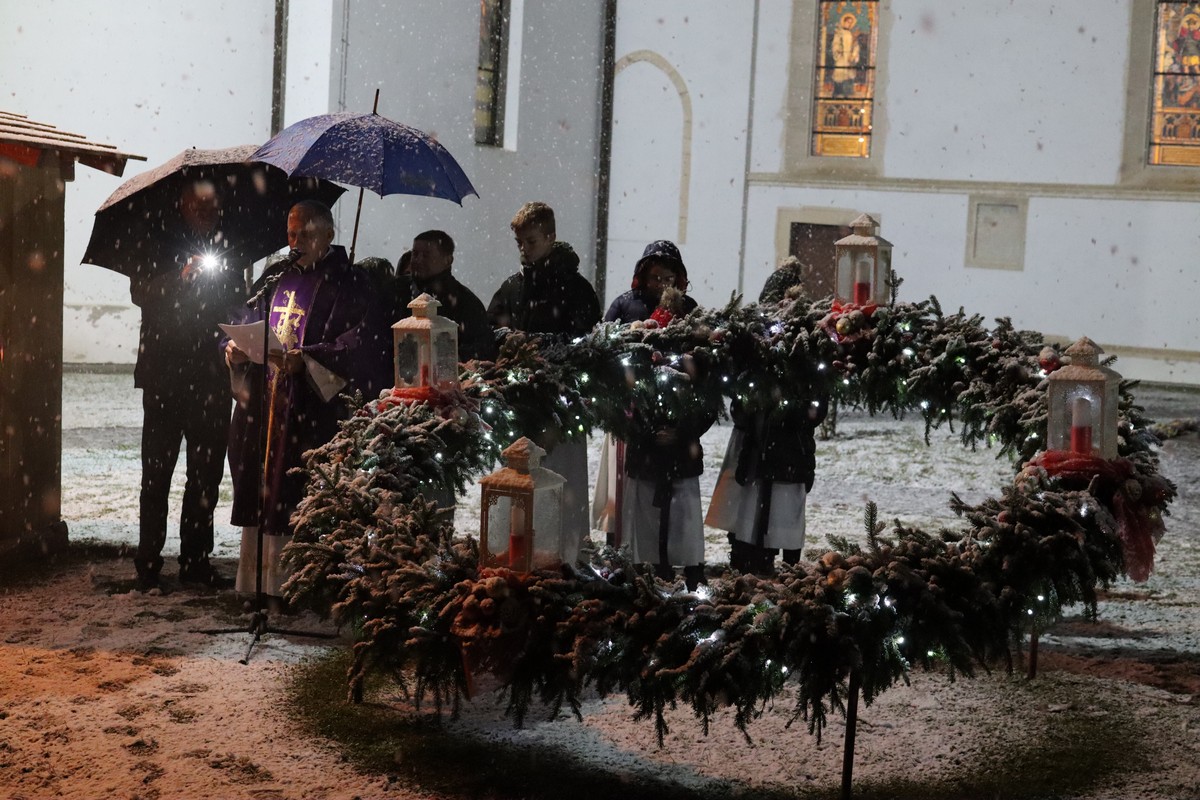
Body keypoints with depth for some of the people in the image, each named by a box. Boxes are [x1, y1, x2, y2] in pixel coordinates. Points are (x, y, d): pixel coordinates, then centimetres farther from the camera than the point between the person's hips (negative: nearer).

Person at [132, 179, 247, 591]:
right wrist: (179, 278, -22)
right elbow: (139, 292, -9)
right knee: (157, 467, -3)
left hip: (210, 375, 4)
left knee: (207, 470, 4)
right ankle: (148, 561, 2)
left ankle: (196, 558, 12)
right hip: (164, 374, -4)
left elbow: (238, 303, 19)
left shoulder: (225, 252, 16)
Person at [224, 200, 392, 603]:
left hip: (314, 414, -6)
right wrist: (235, 347, 0)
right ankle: (254, 583, 14)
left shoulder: (349, 284, -2)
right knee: (260, 491, 7)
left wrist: (306, 359, -23)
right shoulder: (276, 276, 16)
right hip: (264, 403, 6)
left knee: (303, 504, -6)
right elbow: (250, 321, 22)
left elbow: (361, 344, -13)